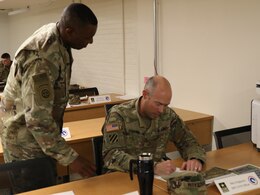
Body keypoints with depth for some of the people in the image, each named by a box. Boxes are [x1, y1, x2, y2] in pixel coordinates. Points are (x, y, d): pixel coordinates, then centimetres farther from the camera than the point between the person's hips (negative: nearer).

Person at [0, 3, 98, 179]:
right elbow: (38, 119, -33)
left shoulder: (55, 36, -3)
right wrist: (69, 157, -30)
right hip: (25, 141, -8)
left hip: (40, 134, 8)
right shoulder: (41, 58, -32)